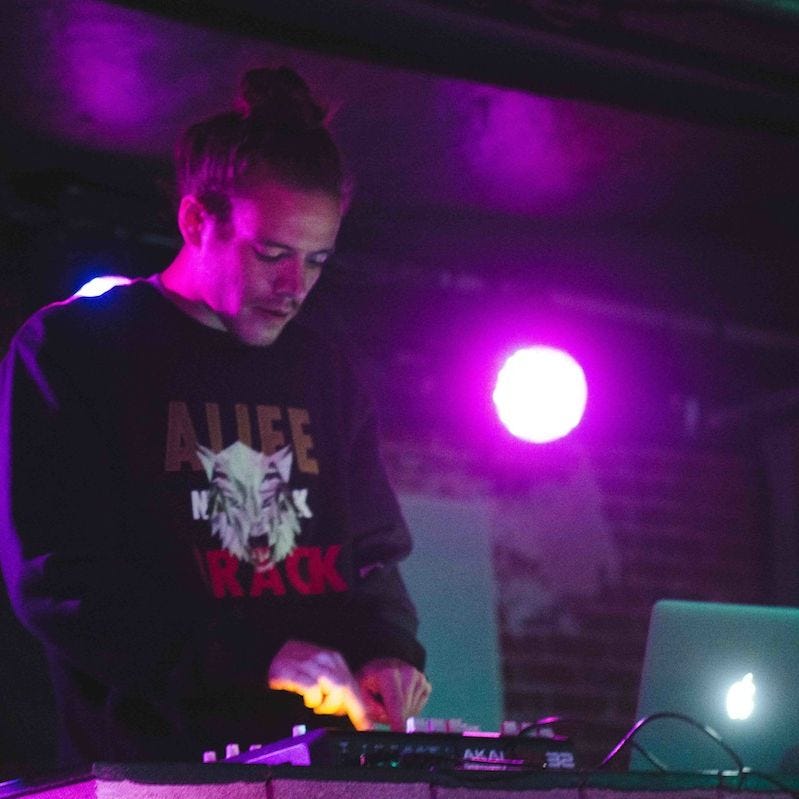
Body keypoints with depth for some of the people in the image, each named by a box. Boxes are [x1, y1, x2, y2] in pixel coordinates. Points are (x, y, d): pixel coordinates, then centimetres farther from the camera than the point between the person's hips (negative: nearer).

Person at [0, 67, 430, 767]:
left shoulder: (323, 369, 18)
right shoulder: (70, 350, 0)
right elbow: (56, 578, -9)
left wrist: (389, 651, -1)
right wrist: (257, 656, -17)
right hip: (152, 765, -5)